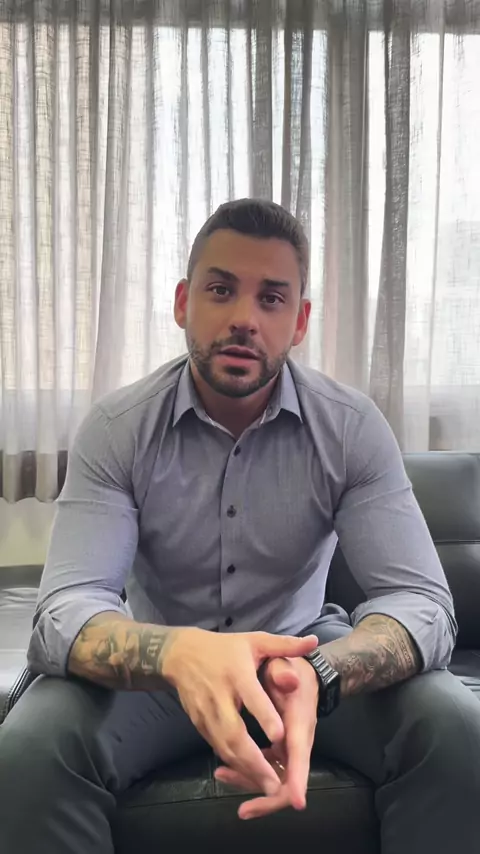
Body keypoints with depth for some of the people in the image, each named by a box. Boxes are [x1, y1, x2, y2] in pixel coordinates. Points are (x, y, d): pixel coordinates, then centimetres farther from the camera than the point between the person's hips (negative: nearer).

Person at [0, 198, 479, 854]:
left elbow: (423, 601, -20)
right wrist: (180, 653, -47)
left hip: (305, 651, 1)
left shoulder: (353, 428, -13)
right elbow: (66, 610, -24)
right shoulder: (116, 429, -15)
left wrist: (317, 674, -43)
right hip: (157, 666, 0)